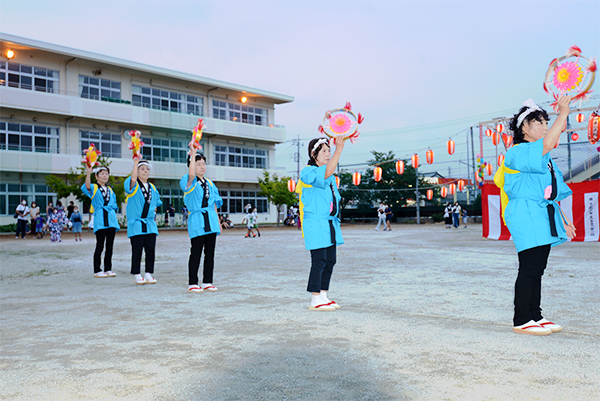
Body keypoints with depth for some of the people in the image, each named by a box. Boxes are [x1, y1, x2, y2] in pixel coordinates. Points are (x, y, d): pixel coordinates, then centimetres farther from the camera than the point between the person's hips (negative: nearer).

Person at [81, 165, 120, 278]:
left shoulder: (110, 190, 20)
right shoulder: (94, 188, 3)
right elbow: (87, 187, -22)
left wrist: (113, 211, 7)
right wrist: (88, 173, -36)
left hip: (111, 220, 5)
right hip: (100, 220, -5)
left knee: (110, 246, 6)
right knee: (100, 246, -6)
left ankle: (108, 269, 12)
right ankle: (97, 270, 0)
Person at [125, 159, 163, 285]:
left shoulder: (152, 187, 16)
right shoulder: (133, 185, -2)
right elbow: (133, 178, -26)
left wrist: (153, 209, 11)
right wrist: (136, 162, -30)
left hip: (150, 224, 5)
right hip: (136, 224, -5)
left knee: (151, 250, 2)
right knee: (137, 250, -2)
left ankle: (148, 274, 11)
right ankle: (137, 275, 9)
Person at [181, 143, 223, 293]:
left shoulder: (210, 184, 17)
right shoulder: (190, 182, -1)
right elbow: (191, 174, -26)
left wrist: (218, 222, 14)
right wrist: (193, 154, -27)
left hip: (211, 221, 6)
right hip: (197, 221, -6)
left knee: (210, 252, 6)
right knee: (196, 252, -5)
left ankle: (207, 282, 13)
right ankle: (192, 283, 3)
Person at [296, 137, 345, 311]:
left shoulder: (331, 177, 18)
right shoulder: (308, 172, -9)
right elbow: (326, 173, -29)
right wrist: (339, 149, -33)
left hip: (330, 224, 9)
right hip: (315, 223, -9)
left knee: (330, 261, 8)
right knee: (319, 261, -9)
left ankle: (323, 296, 18)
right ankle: (315, 300, 0)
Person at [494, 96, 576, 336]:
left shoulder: (543, 159, 21)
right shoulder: (518, 153, -8)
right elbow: (546, 145, -27)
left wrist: (563, 220, 22)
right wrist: (563, 113, -22)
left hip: (543, 218, 9)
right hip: (526, 215, -9)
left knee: (538, 269, 10)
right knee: (530, 268, -10)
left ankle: (535, 316, 16)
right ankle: (521, 320, -3)